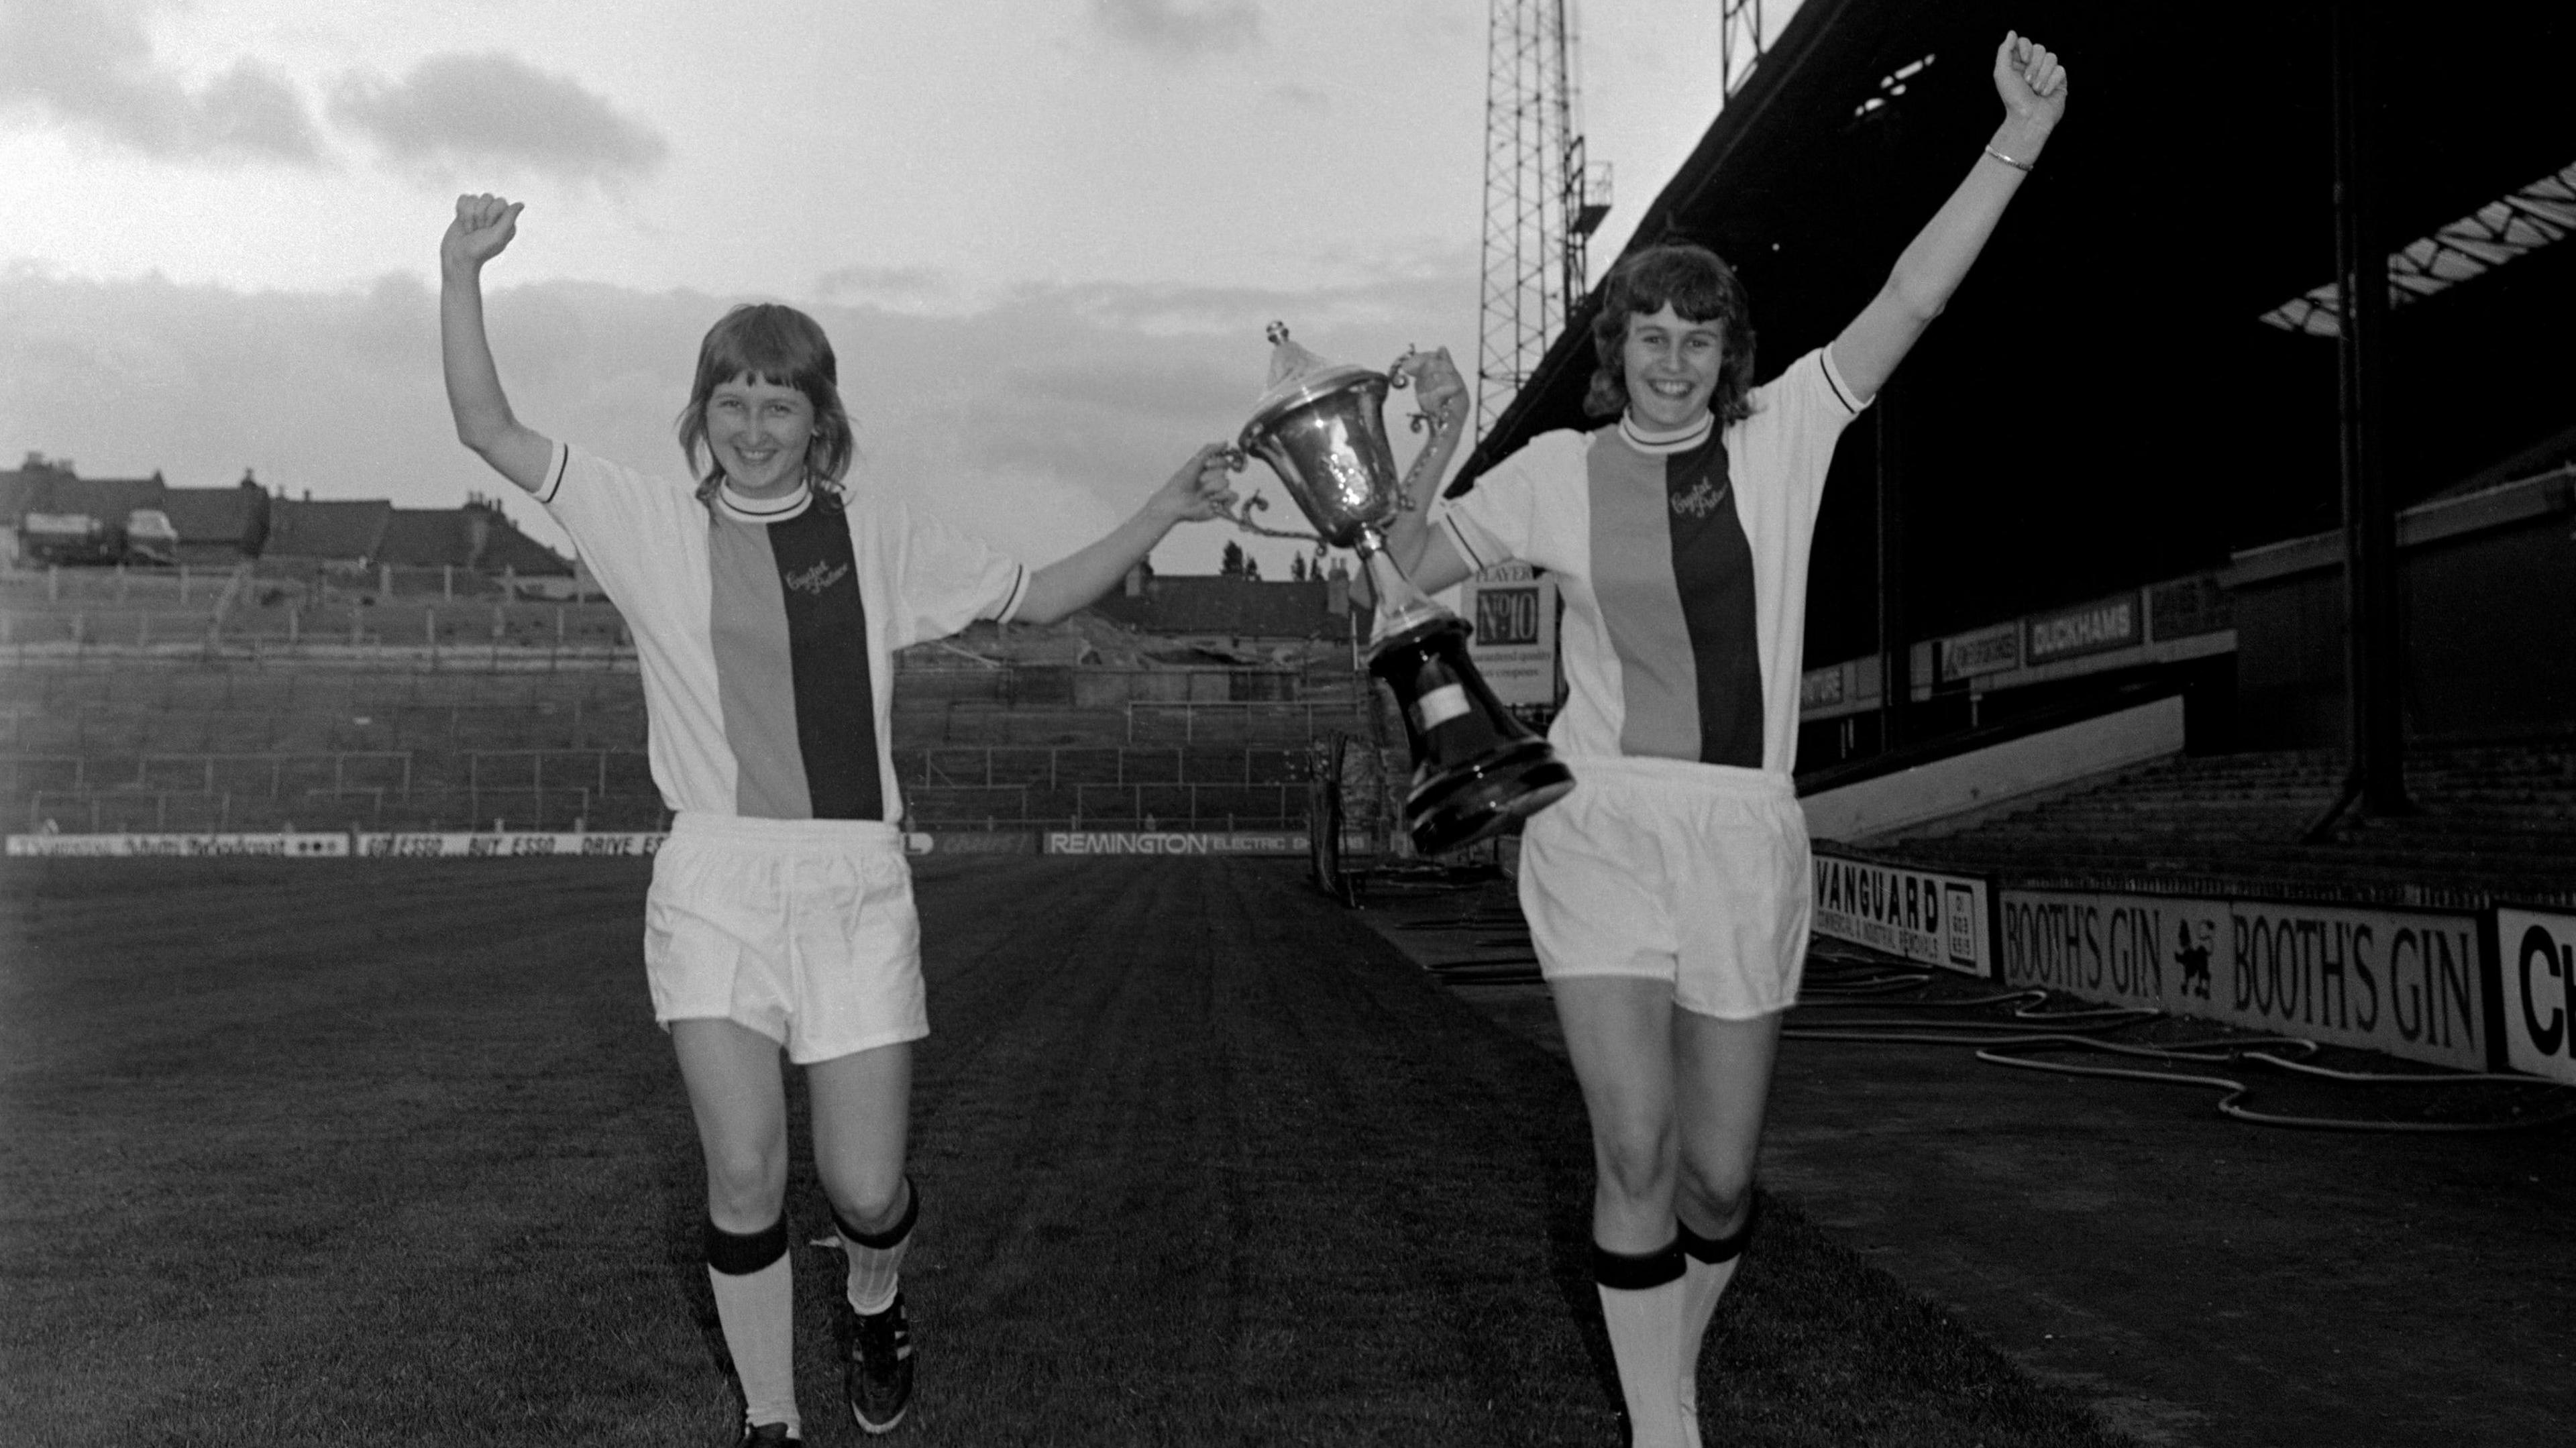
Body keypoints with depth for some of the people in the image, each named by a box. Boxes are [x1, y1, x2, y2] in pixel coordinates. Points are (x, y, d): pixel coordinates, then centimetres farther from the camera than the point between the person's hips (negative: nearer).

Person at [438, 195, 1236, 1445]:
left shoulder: (877, 536, 9)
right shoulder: (653, 523, 7)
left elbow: (1040, 597, 15)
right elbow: (491, 432, 3)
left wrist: (1164, 510, 6)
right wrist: (462, 275, -8)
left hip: (856, 883, 1)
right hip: (715, 883, 0)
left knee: (864, 1187, 1)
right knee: (745, 1170, -8)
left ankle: (876, 1305, 38)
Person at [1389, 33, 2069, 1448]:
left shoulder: (1782, 435, 5)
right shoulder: (1558, 470, 5)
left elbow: (1909, 300, -2)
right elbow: (1423, 564, 13)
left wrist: (2018, 139, -10)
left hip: (1748, 837, 1)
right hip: (1601, 825, -1)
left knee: (1719, 1170, 8)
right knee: (1636, 1149, -12)